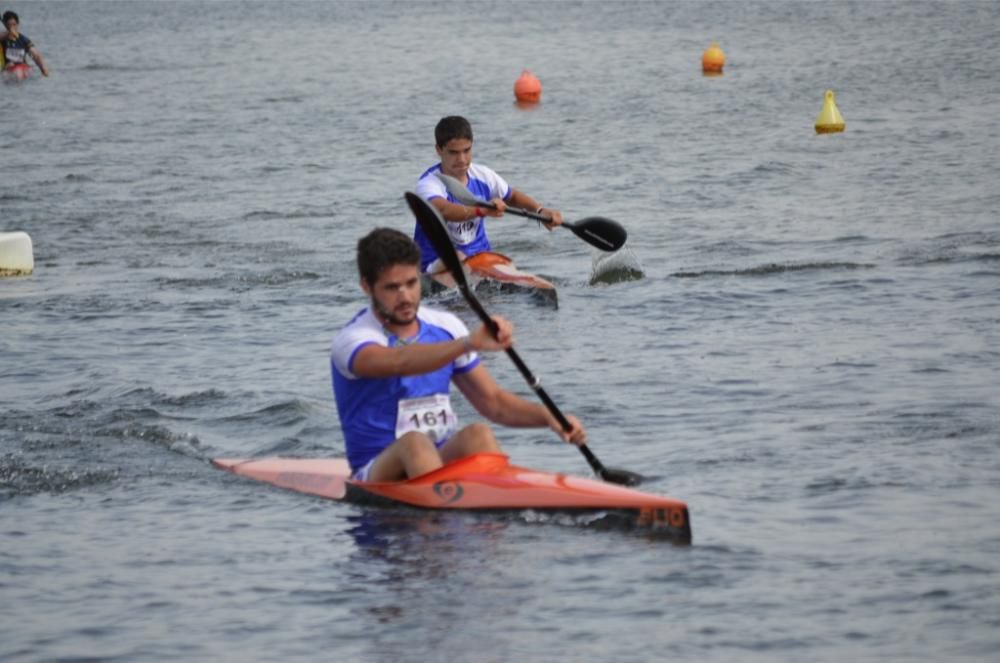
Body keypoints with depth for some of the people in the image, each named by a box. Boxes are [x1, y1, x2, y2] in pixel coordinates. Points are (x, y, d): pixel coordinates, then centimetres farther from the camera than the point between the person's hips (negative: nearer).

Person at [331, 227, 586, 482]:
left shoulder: (445, 327, 9)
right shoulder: (352, 341, -10)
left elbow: (493, 402, 13)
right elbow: (399, 362, -33)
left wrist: (548, 417, -5)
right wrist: (469, 343, -47)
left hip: (445, 462, 4)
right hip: (378, 474, -4)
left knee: (477, 436, -27)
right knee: (414, 444, -35)